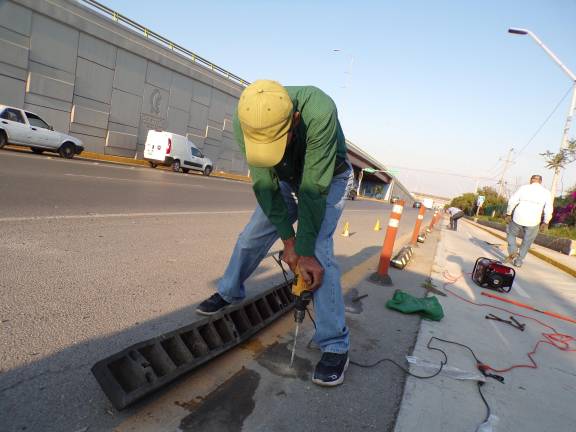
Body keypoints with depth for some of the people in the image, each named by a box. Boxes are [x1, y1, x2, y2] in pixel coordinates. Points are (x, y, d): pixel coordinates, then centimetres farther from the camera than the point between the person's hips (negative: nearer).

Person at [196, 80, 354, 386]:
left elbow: (314, 187, -37)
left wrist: (305, 251, -32)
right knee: (251, 237, 5)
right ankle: (228, 294, 32)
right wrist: (288, 240, -24)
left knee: (318, 253, -19)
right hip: (285, 179, 4)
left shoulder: (319, 111, -42)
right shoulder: (244, 122, -29)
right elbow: (265, 185, -22)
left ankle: (335, 346, -9)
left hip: (329, 178, -4)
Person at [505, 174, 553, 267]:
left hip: (518, 219, 0)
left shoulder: (523, 188, 2)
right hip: (533, 222, 1)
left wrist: (508, 214, 4)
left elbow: (512, 201, -4)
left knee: (511, 233, 25)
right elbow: (549, 210, -2)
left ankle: (513, 252, 9)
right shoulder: (546, 192, 3)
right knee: (527, 242, 17)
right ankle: (518, 261, 21)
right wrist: (545, 223, 7)